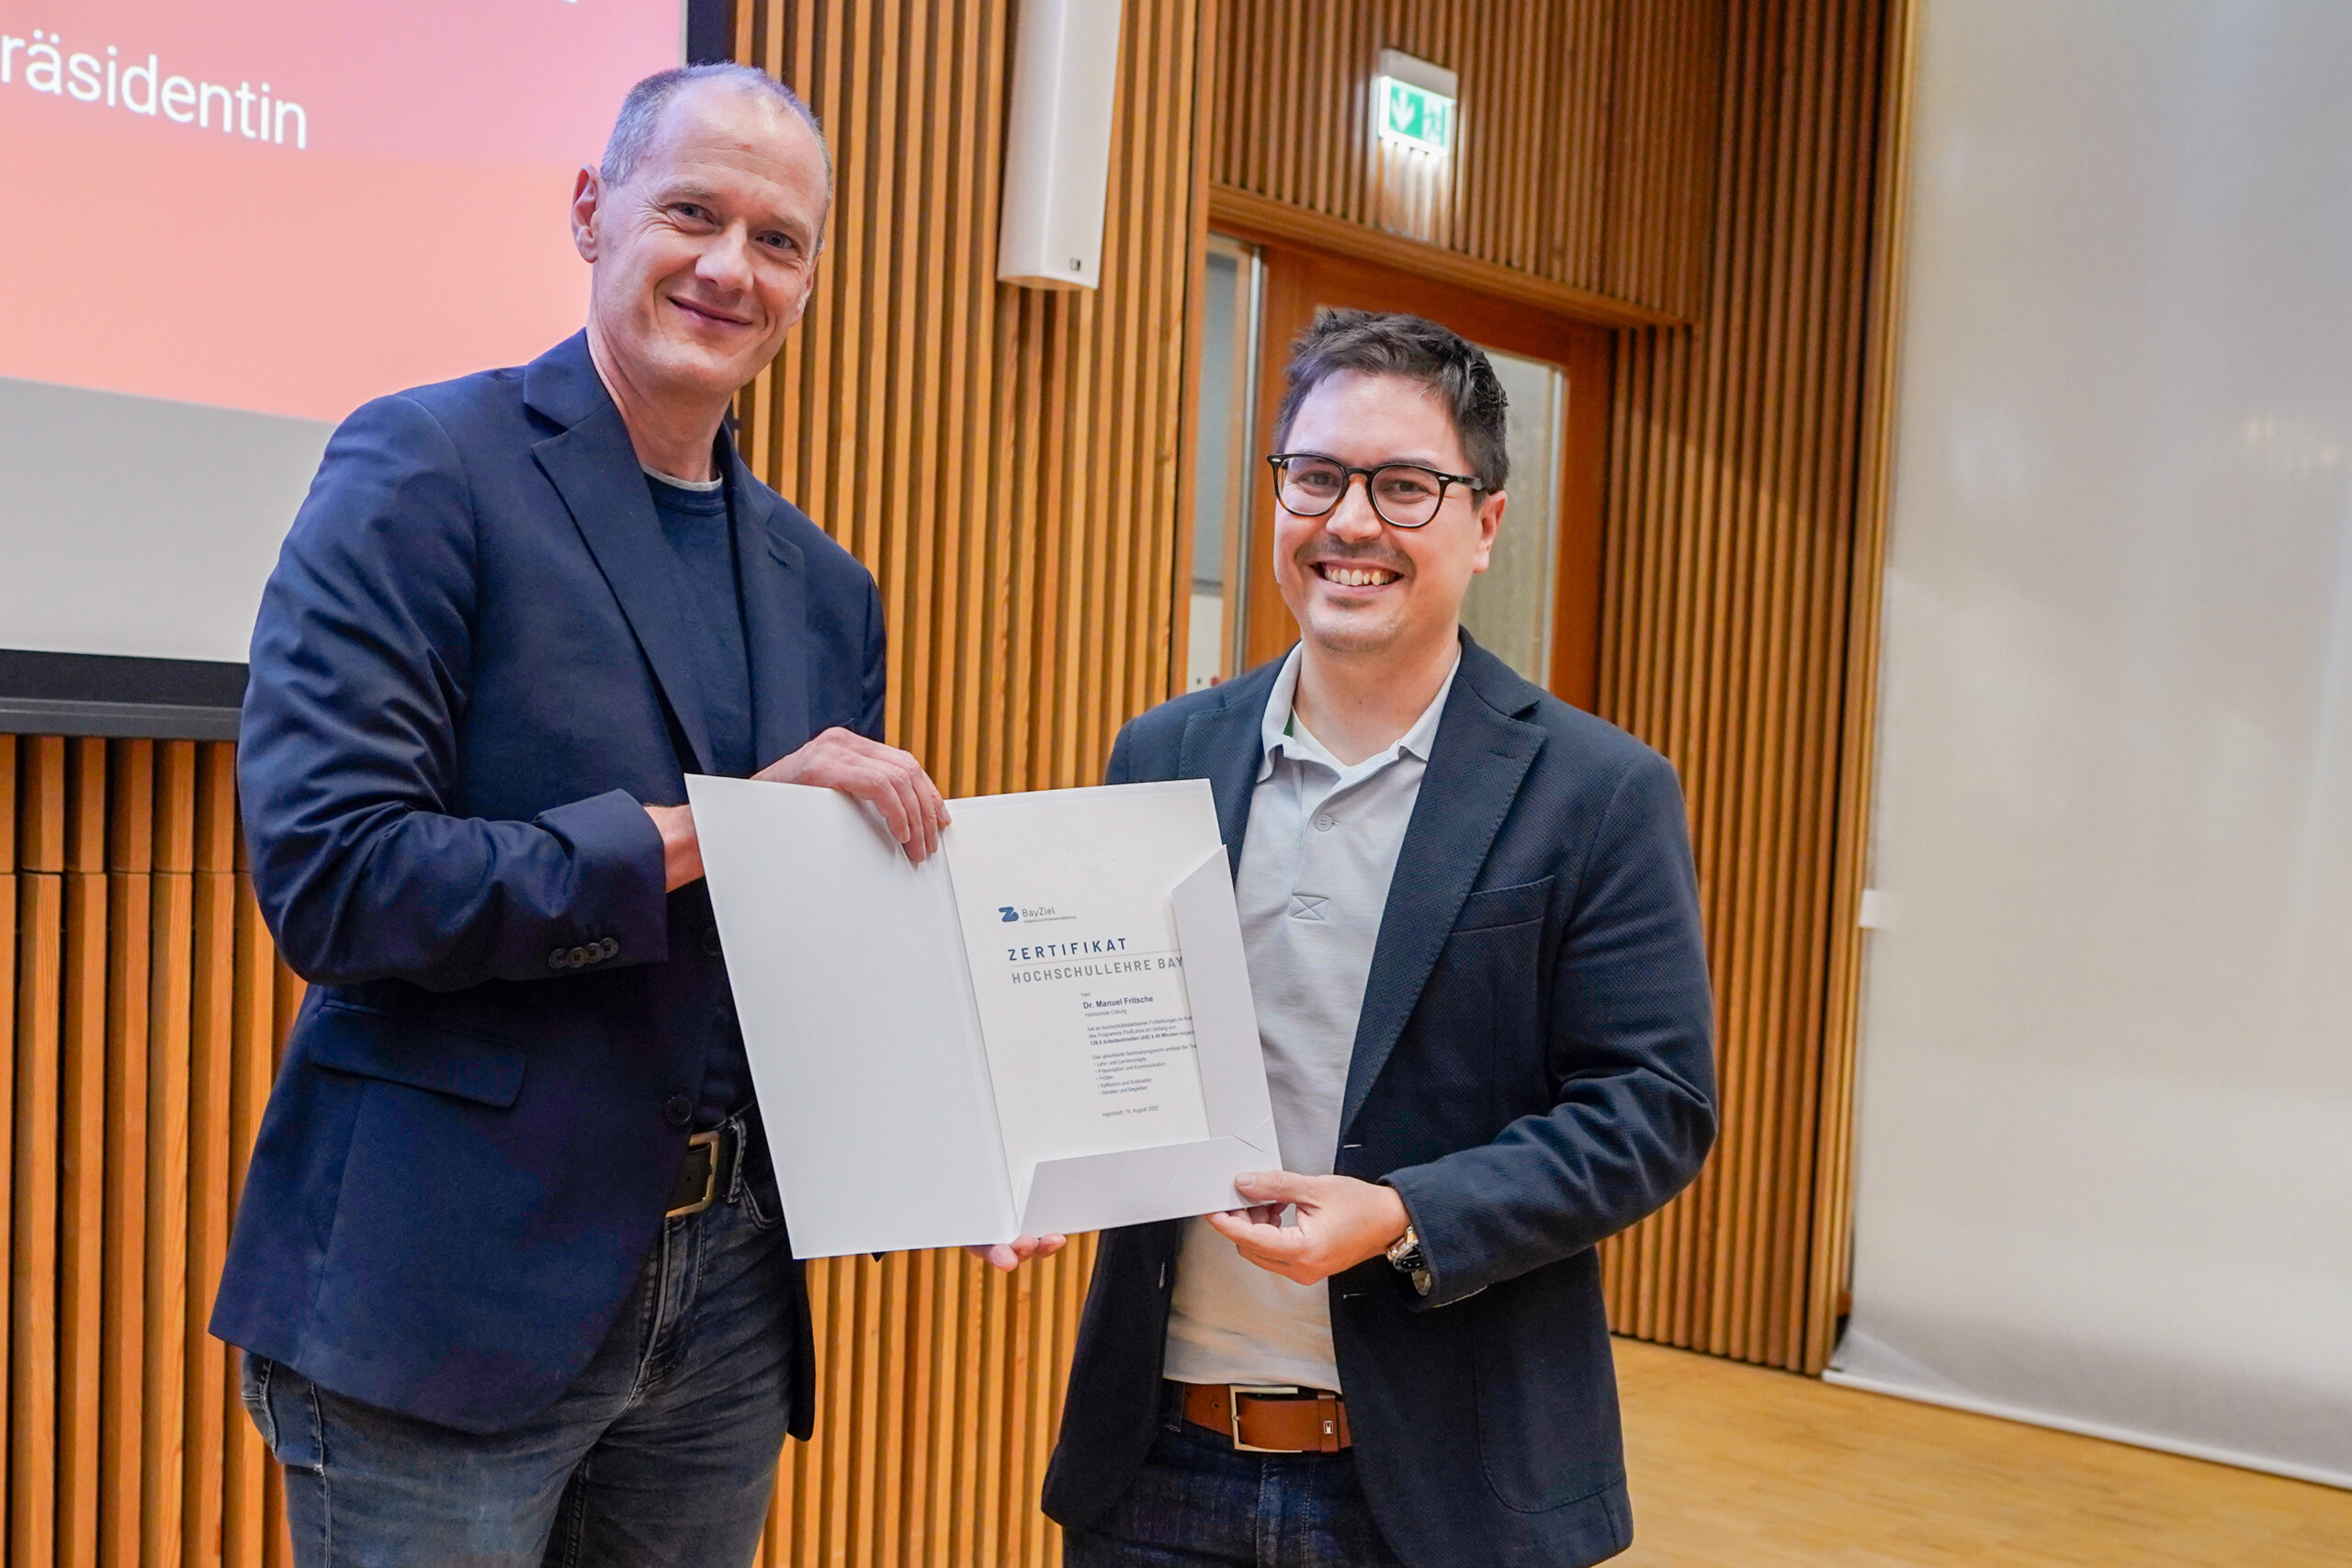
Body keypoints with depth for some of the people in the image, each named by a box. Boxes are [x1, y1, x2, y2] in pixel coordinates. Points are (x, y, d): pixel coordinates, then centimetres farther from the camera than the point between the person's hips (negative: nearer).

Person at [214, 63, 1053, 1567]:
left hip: (729, 1298, 6)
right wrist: (700, 829, -19)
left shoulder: (825, 588, 10)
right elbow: (327, 874, -17)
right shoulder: (427, 471, -8)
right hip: (451, 1296, -6)